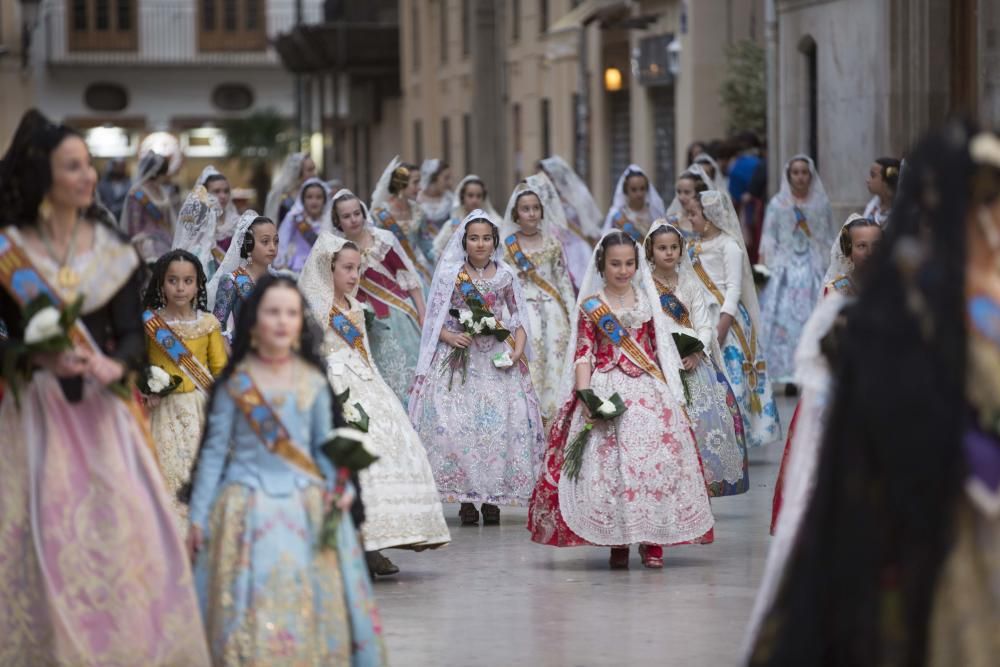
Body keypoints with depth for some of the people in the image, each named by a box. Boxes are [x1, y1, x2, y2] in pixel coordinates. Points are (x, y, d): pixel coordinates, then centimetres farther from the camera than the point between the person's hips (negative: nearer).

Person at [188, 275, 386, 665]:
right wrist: (198, 516, 1)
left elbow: (325, 445, 10)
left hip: (306, 508, 1)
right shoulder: (235, 383, 0)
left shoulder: (313, 382, 5)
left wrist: (340, 487, -9)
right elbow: (215, 450, 3)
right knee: (247, 607, -5)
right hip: (248, 507, -1)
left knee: (308, 604, -2)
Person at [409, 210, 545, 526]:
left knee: (503, 422, -8)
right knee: (455, 423, -12)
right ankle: (465, 498, -4)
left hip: (498, 358, 1)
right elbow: (435, 319, 5)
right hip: (458, 358, -1)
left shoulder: (505, 275, 8)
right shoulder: (450, 275, 4)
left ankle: (492, 499, 0)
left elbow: (519, 319, 11)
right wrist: (450, 337, -13)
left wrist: (518, 349, -4)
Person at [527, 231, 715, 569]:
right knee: (609, 461, -9)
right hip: (607, 390, -2)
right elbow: (583, 355, 0)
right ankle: (617, 543, -2)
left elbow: (660, 349, 15)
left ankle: (652, 540, -4)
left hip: (649, 389, 2)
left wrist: (669, 391, 9)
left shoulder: (647, 300, 13)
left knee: (656, 458, -9)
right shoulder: (590, 307, 5)